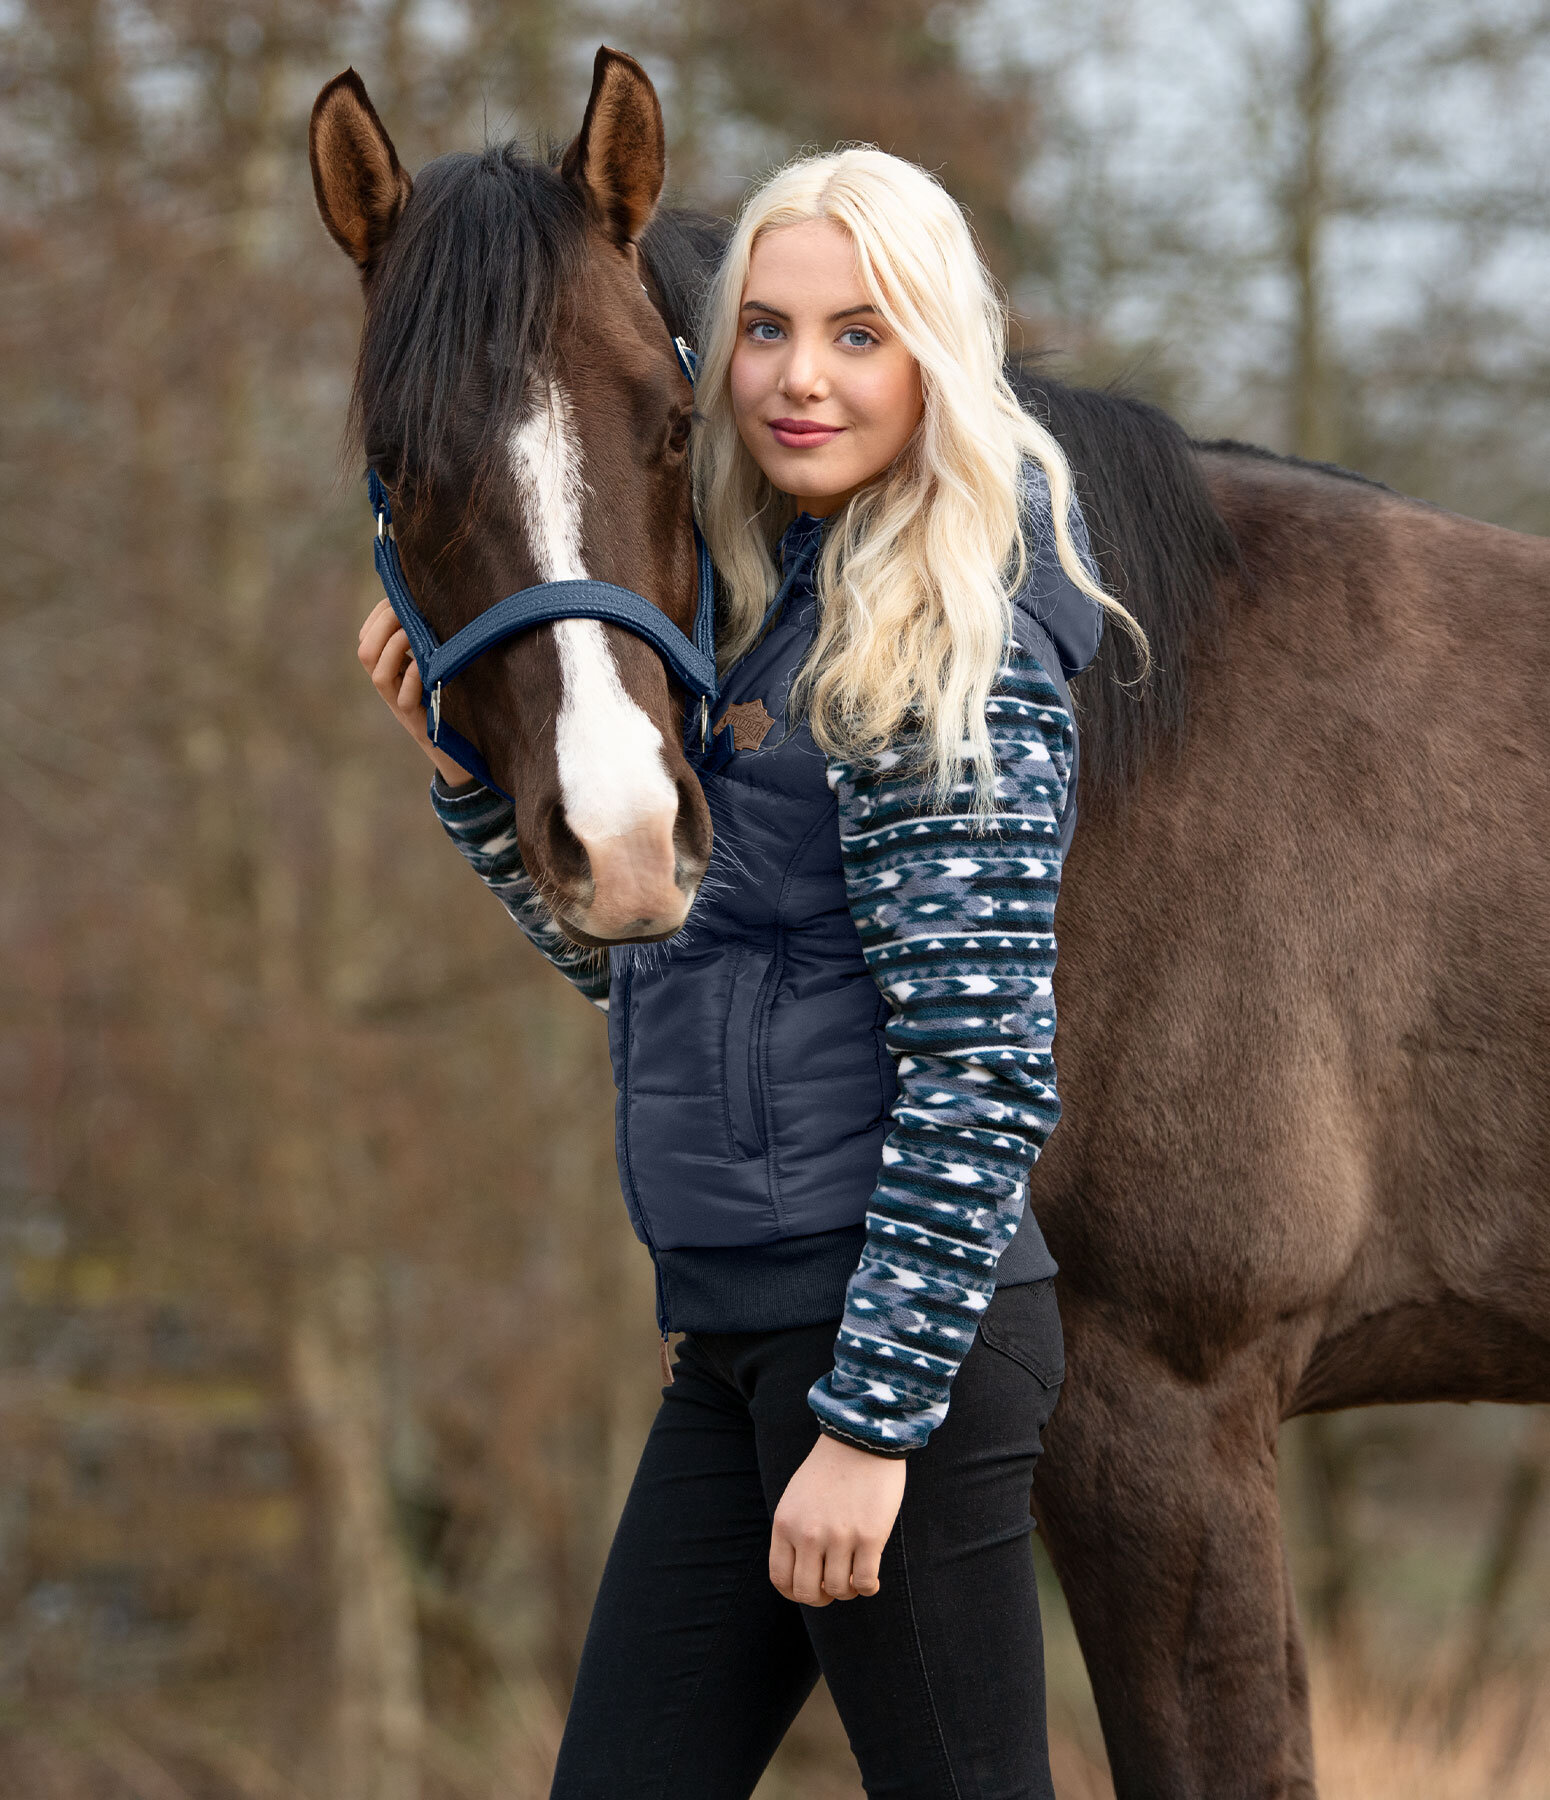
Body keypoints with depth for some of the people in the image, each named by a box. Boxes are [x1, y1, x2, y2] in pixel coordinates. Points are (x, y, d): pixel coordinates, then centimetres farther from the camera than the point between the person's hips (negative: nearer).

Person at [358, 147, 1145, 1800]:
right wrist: (472, 759, 8)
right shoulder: (760, 611, 14)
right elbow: (630, 951, 24)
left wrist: (872, 1415, -19)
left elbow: (986, 1069, -17)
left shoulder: (954, 652, -13)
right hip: (738, 1334, 9)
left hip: (897, 1314, -9)